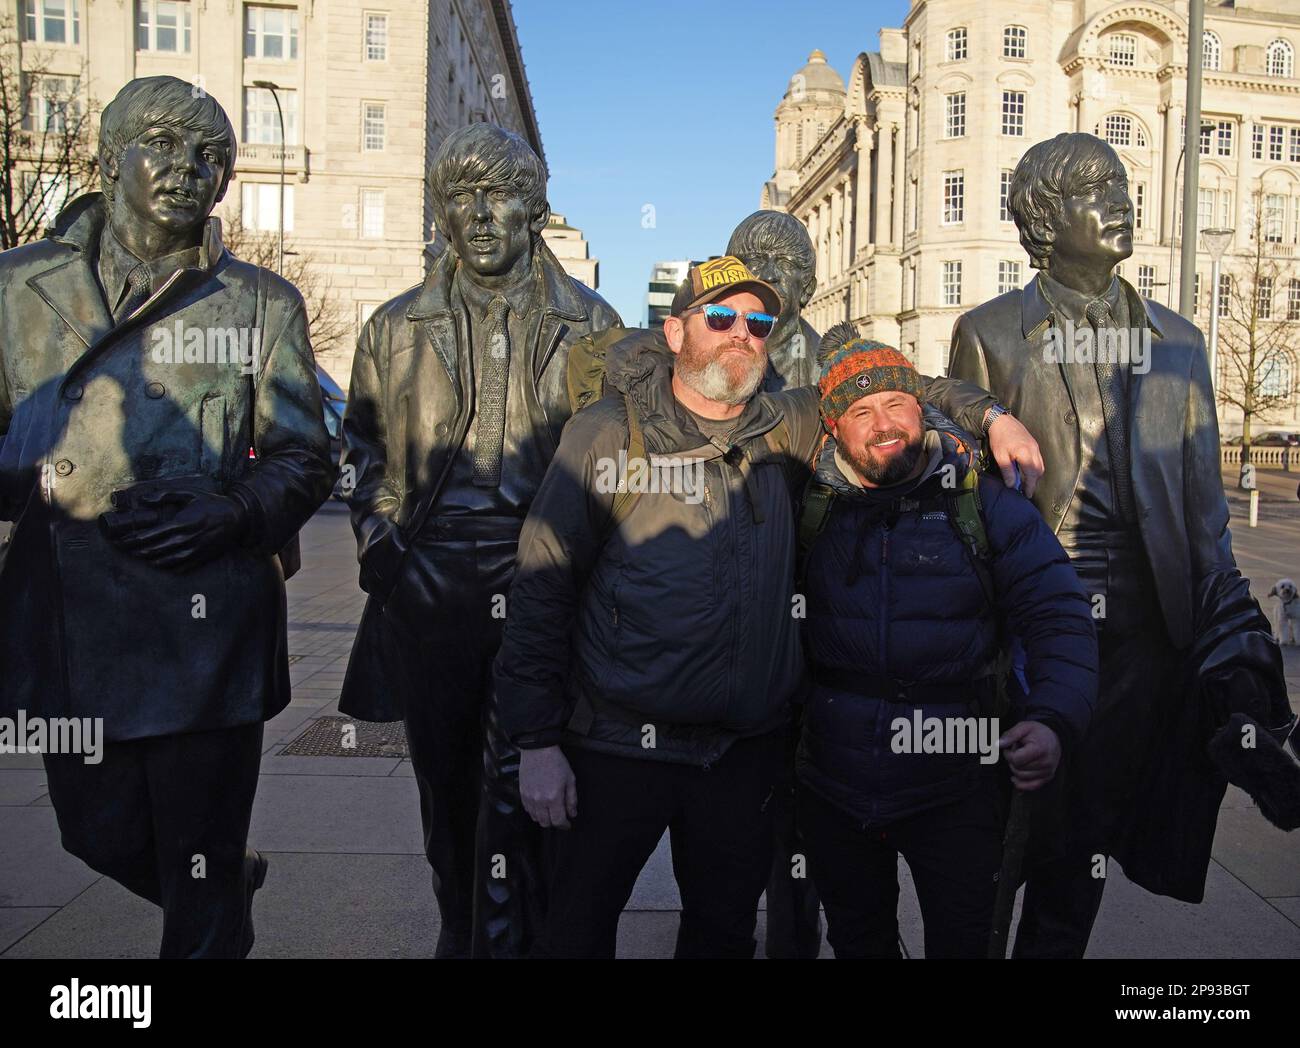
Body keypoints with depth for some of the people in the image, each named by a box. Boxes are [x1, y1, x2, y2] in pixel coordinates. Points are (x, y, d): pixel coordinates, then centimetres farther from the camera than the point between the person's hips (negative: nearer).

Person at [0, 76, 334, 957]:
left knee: (201, 869, 6)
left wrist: (231, 512, -13)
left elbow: (304, 459, 5)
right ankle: (229, 886, 49)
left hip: (210, 623, -2)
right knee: (103, 836, 18)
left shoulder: (262, 303, 6)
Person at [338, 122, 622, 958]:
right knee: (446, 781, 14)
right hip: (431, 581, 3)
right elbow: (365, 452, 14)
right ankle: (461, 933, 33)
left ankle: (510, 938, 9)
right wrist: (383, 552, 0)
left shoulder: (588, 324, 7)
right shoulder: (398, 327, 12)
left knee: (517, 783, -8)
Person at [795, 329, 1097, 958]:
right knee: (857, 943, 22)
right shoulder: (809, 511, -1)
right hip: (832, 792, 2)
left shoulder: (987, 506, -4)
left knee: (962, 944, 14)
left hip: (955, 793, -1)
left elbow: (1060, 620, -7)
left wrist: (1053, 721, -23)